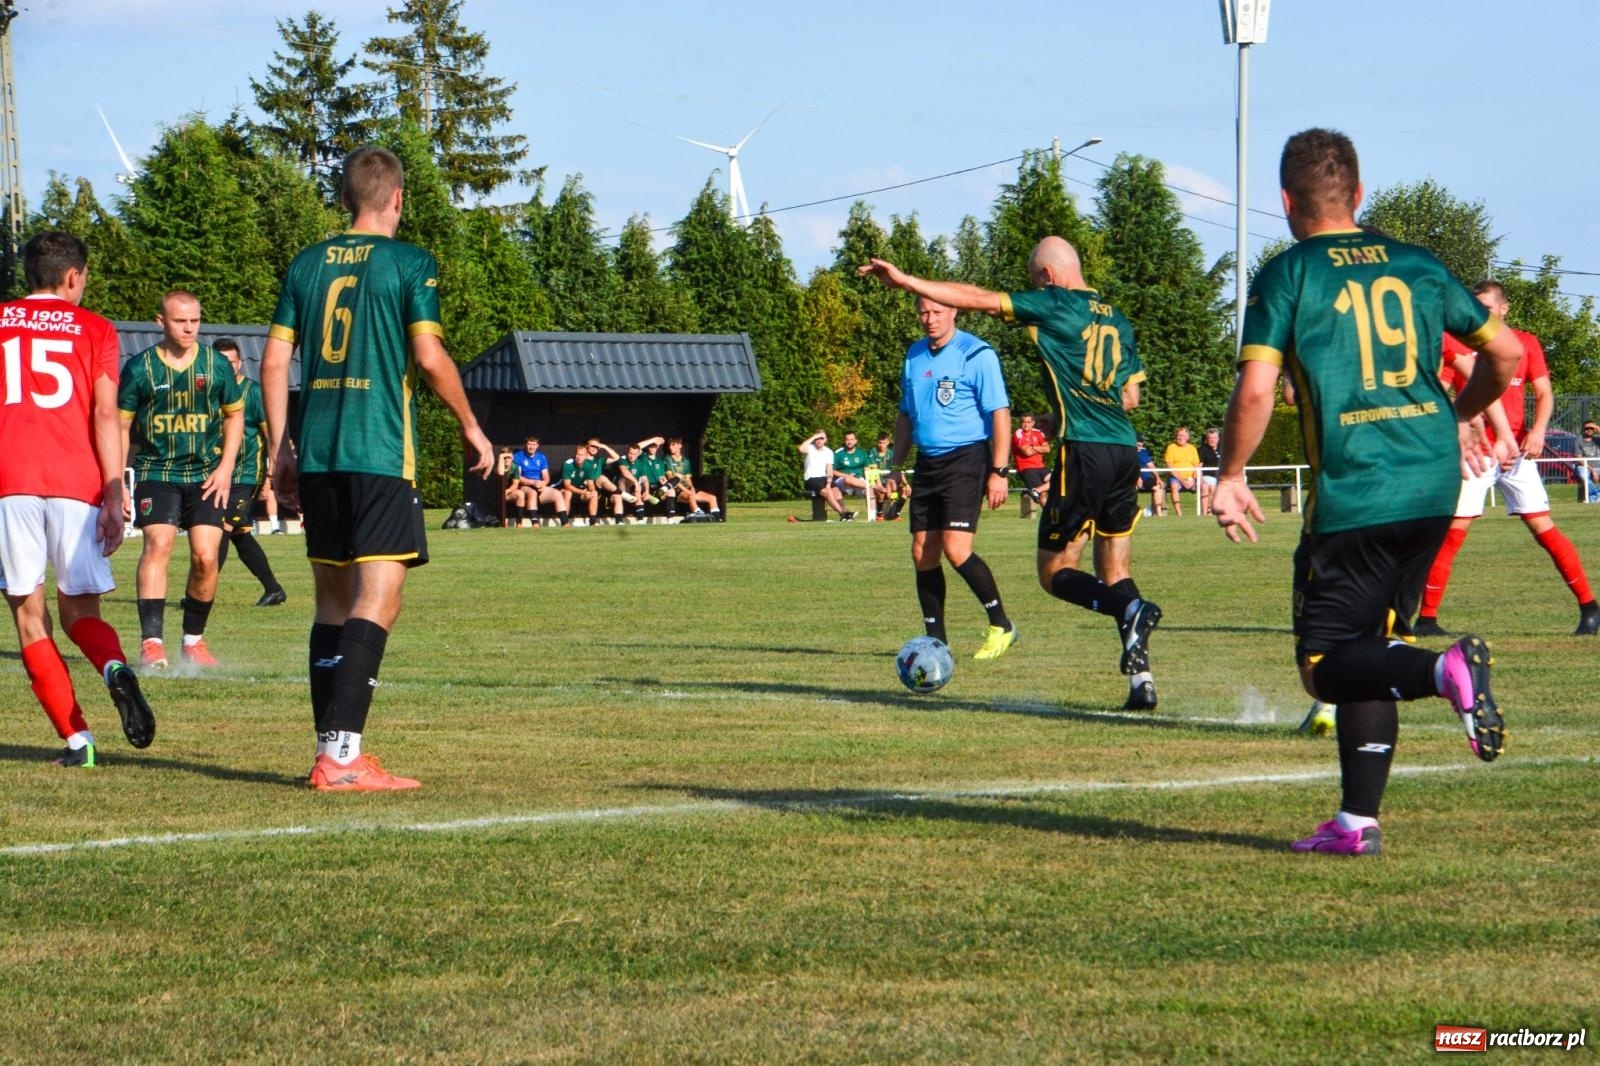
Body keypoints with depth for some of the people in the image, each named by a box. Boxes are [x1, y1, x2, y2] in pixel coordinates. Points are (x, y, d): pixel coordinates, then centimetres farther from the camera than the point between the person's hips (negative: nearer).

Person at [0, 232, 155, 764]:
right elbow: (105, 415, -1)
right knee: (79, 610, 11)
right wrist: (113, 496, -4)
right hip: (75, 482, 0)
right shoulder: (94, 329, 10)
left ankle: (76, 738, -7)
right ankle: (115, 668, -23)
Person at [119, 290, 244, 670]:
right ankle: (151, 641, -21)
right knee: (158, 543, -19)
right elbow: (121, 425, 3)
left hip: (206, 475, 2)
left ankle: (194, 640, 12)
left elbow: (234, 414, 15)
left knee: (206, 555, -7)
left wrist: (225, 468, 5)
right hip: (155, 471, -2)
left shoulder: (216, 365, 3)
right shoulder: (140, 368, -3)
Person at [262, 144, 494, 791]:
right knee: (377, 600, -8)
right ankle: (341, 756, -18)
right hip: (381, 452, -6)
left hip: (316, 454, 6)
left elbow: (274, 361, 10)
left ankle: (331, 750, 15)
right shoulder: (409, 264, -3)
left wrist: (280, 447, 17)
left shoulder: (308, 264, 12)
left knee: (334, 599, 13)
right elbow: (429, 356, -10)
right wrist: (470, 427, 3)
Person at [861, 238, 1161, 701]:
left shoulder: (1056, 306, -2)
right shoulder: (1116, 319, 17)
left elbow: (979, 299, -4)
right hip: (1124, 450, 7)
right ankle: (1141, 680, -1)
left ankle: (1131, 609, -25)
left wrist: (905, 280, -1)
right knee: (1114, 572, 10)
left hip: (1084, 452, -7)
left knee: (1055, 572, 2)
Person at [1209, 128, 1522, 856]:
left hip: (1352, 496, -5)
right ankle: (1358, 822, 12)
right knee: (1363, 646, 17)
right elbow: (1505, 352, 15)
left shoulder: (1287, 275, -3)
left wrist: (1230, 478, 1)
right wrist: (1461, 418, 33)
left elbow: (1255, 391, -13)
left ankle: (1444, 671, -24)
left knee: (1324, 663, 3)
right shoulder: (1416, 266, 11)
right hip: (1434, 487, 6)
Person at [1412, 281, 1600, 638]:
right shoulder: (1457, 347, 4)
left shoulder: (1526, 343, 9)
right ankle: (1426, 618, -2)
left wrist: (1538, 430, -11)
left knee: (1543, 528, -3)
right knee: (1453, 532, -7)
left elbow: (1544, 394, 7)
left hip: (1515, 450, 1)